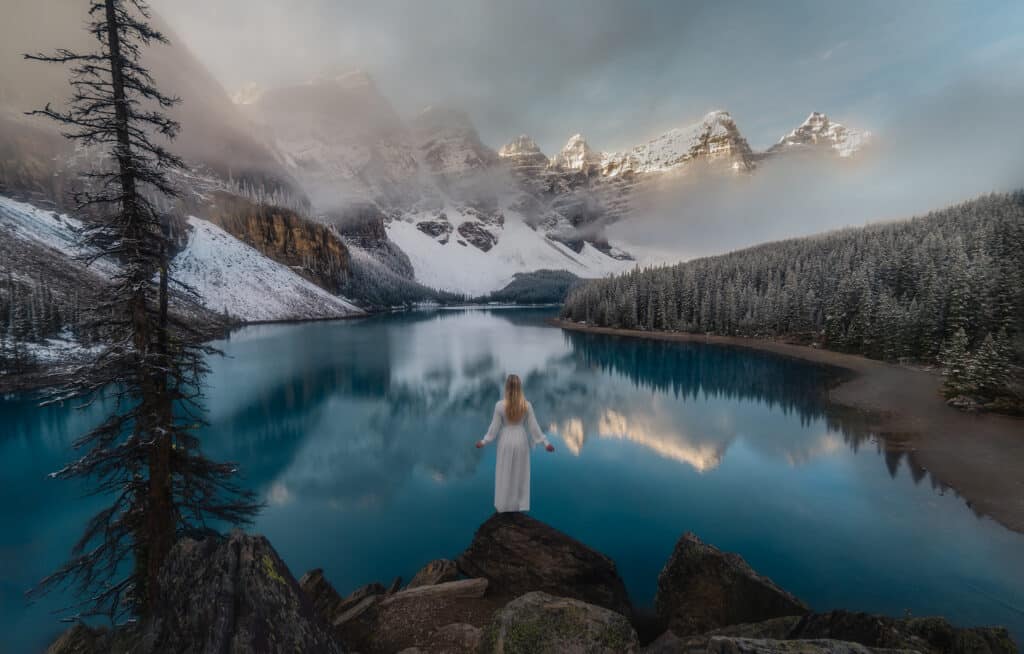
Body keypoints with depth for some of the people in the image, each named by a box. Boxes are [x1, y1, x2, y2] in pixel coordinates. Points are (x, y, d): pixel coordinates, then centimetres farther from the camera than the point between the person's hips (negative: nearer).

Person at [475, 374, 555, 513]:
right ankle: (520, 505, 22)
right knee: (520, 474, 14)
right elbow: (533, 426, -6)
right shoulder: (527, 405, -11)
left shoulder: (500, 405, -15)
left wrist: (484, 441, 5)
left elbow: (494, 426, -8)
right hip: (521, 440, 1)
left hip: (506, 441, -1)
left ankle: (503, 506, 22)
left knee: (504, 474, 12)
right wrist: (545, 442, 4)